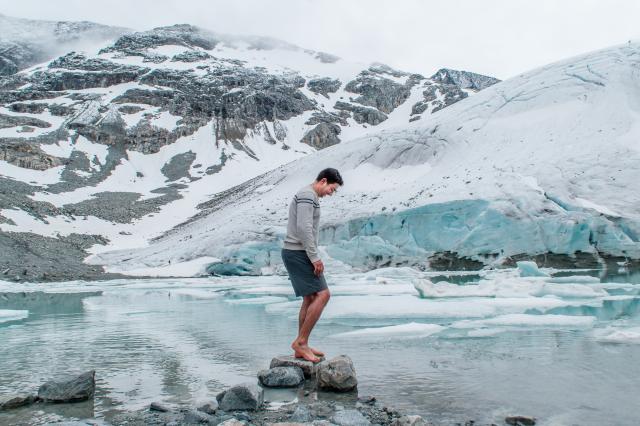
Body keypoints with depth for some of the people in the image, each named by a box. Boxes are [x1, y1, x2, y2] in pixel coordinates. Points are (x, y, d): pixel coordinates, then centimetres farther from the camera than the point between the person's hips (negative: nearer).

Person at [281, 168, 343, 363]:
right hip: (298, 253, -11)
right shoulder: (307, 195, -13)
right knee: (322, 295, -12)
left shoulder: (306, 197, 22)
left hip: (297, 254, 11)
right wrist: (315, 257, -20)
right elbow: (303, 228, -23)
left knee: (310, 299, 10)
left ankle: (301, 347, 14)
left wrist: (313, 257, 20)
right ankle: (301, 341, -9)